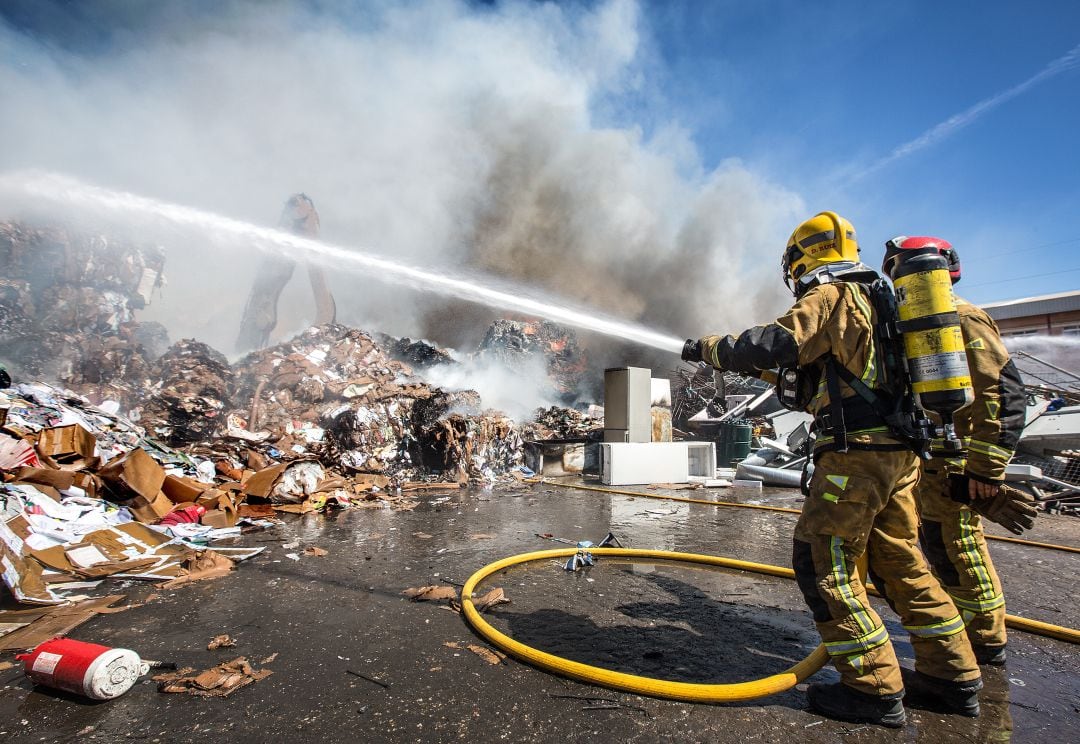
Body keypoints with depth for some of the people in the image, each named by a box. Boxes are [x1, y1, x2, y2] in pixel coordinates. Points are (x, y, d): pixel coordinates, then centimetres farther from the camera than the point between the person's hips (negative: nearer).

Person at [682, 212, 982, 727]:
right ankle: (954, 678, 28)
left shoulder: (828, 296, -7)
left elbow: (772, 344, -19)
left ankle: (875, 690, 6)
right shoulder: (873, 298, 22)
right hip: (900, 451, 10)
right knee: (900, 561, 19)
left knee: (821, 562, -2)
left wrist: (708, 348, -5)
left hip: (857, 452, -10)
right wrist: (770, 373, 28)